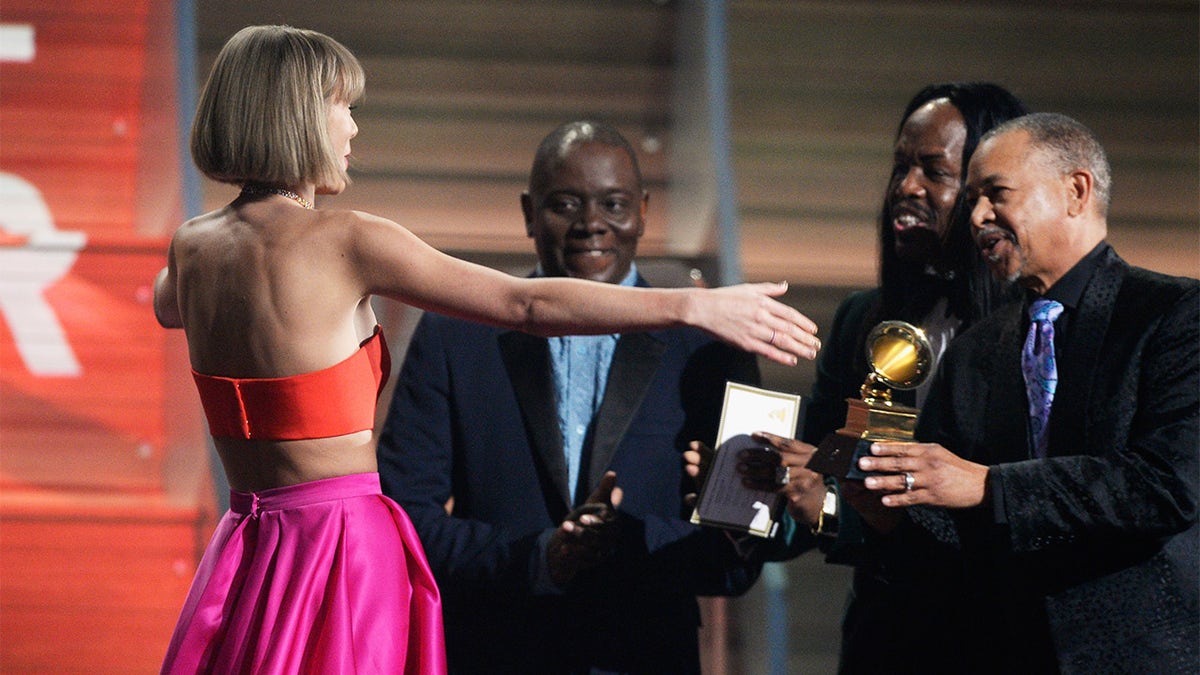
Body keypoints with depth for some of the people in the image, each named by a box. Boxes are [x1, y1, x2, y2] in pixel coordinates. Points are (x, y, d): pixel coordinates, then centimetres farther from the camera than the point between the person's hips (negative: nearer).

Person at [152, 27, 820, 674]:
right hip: (344, 548, -7)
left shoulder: (191, 246, 5)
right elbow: (527, 304, -16)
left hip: (245, 548, 7)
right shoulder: (344, 241, -15)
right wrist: (697, 305, -14)